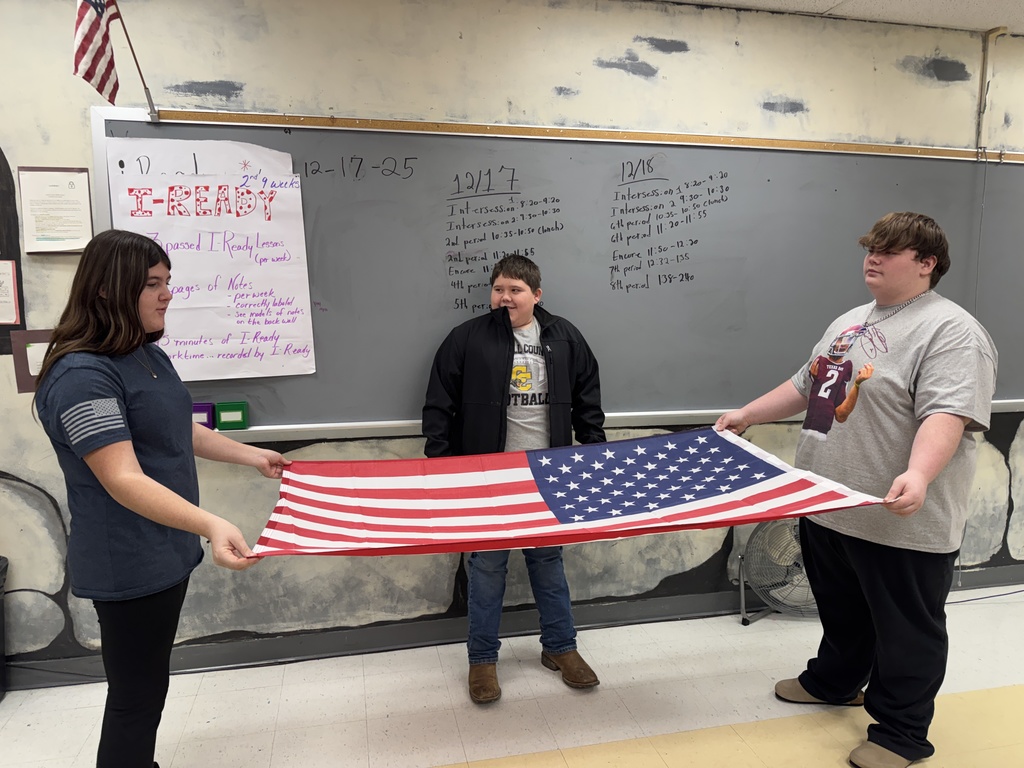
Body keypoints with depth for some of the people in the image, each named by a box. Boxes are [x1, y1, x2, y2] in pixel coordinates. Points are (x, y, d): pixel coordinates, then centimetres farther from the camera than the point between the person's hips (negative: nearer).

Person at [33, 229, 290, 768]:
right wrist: (212, 526, -43)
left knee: (148, 686, 23)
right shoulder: (82, 376, -23)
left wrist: (253, 457, 23)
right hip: (128, 567, -9)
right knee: (135, 698, 5)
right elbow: (124, 480, -31)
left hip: (170, 550, 9)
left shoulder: (149, 355, 6)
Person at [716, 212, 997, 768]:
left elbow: (948, 414, -27)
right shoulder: (850, 321, 13)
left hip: (902, 522, -8)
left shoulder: (951, 331, -14)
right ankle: (834, 682, 45)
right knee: (840, 611, 25)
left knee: (905, 628, 10)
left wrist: (918, 476, -41)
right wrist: (748, 414, 18)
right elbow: (805, 386, 21)